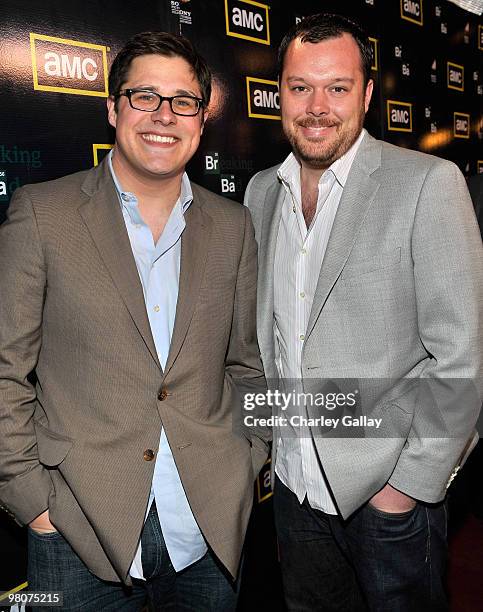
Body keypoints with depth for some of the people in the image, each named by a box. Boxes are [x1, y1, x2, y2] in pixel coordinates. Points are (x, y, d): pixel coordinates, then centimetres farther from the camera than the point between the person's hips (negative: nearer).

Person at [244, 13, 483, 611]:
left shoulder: (428, 183, -14)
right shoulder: (260, 192, 2)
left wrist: (410, 483, -13)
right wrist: (272, 436, 7)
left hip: (391, 491, -4)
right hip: (294, 481, 5)